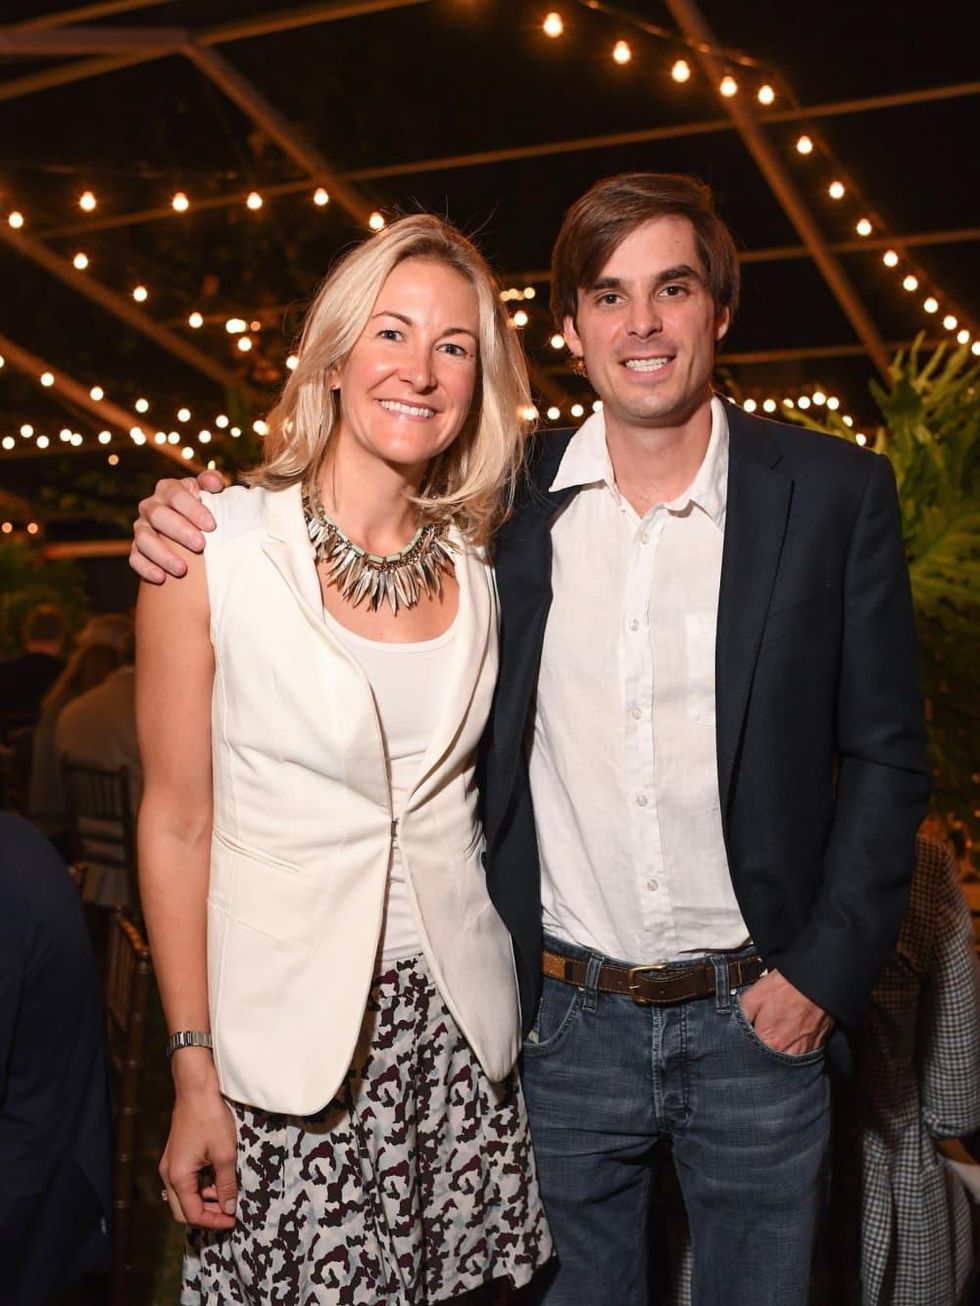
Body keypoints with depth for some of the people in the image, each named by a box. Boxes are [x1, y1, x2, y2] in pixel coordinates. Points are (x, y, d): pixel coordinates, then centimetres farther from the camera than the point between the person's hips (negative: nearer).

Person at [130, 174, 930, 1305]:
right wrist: (195, 527, -9)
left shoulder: (834, 492, -5)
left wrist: (825, 970, -6)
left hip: (758, 1020, 0)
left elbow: (885, 755, 0)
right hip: (566, 1019, 1)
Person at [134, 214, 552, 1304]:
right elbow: (176, 822, -7)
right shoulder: (212, 548, -9)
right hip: (282, 1027, -3)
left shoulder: (479, 561, 3)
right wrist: (194, 1073, -7)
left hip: (458, 1024, 4)